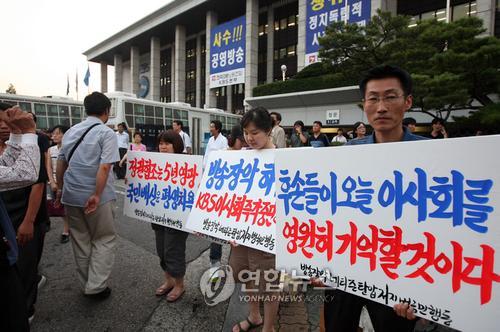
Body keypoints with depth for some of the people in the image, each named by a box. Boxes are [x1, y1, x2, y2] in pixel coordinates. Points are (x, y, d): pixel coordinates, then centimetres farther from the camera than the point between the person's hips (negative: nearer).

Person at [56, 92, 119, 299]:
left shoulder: (71, 131, 10)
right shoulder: (106, 133, -9)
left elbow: (61, 162, 15)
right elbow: (104, 166, -19)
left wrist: (60, 188, 24)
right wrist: (97, 195, -19)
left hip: (71, 195, 6)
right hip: (96, 196, -6)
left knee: (80, 240, 17)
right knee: (104, 239, 9)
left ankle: (87, 284, 30)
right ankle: (96, 287, 6)